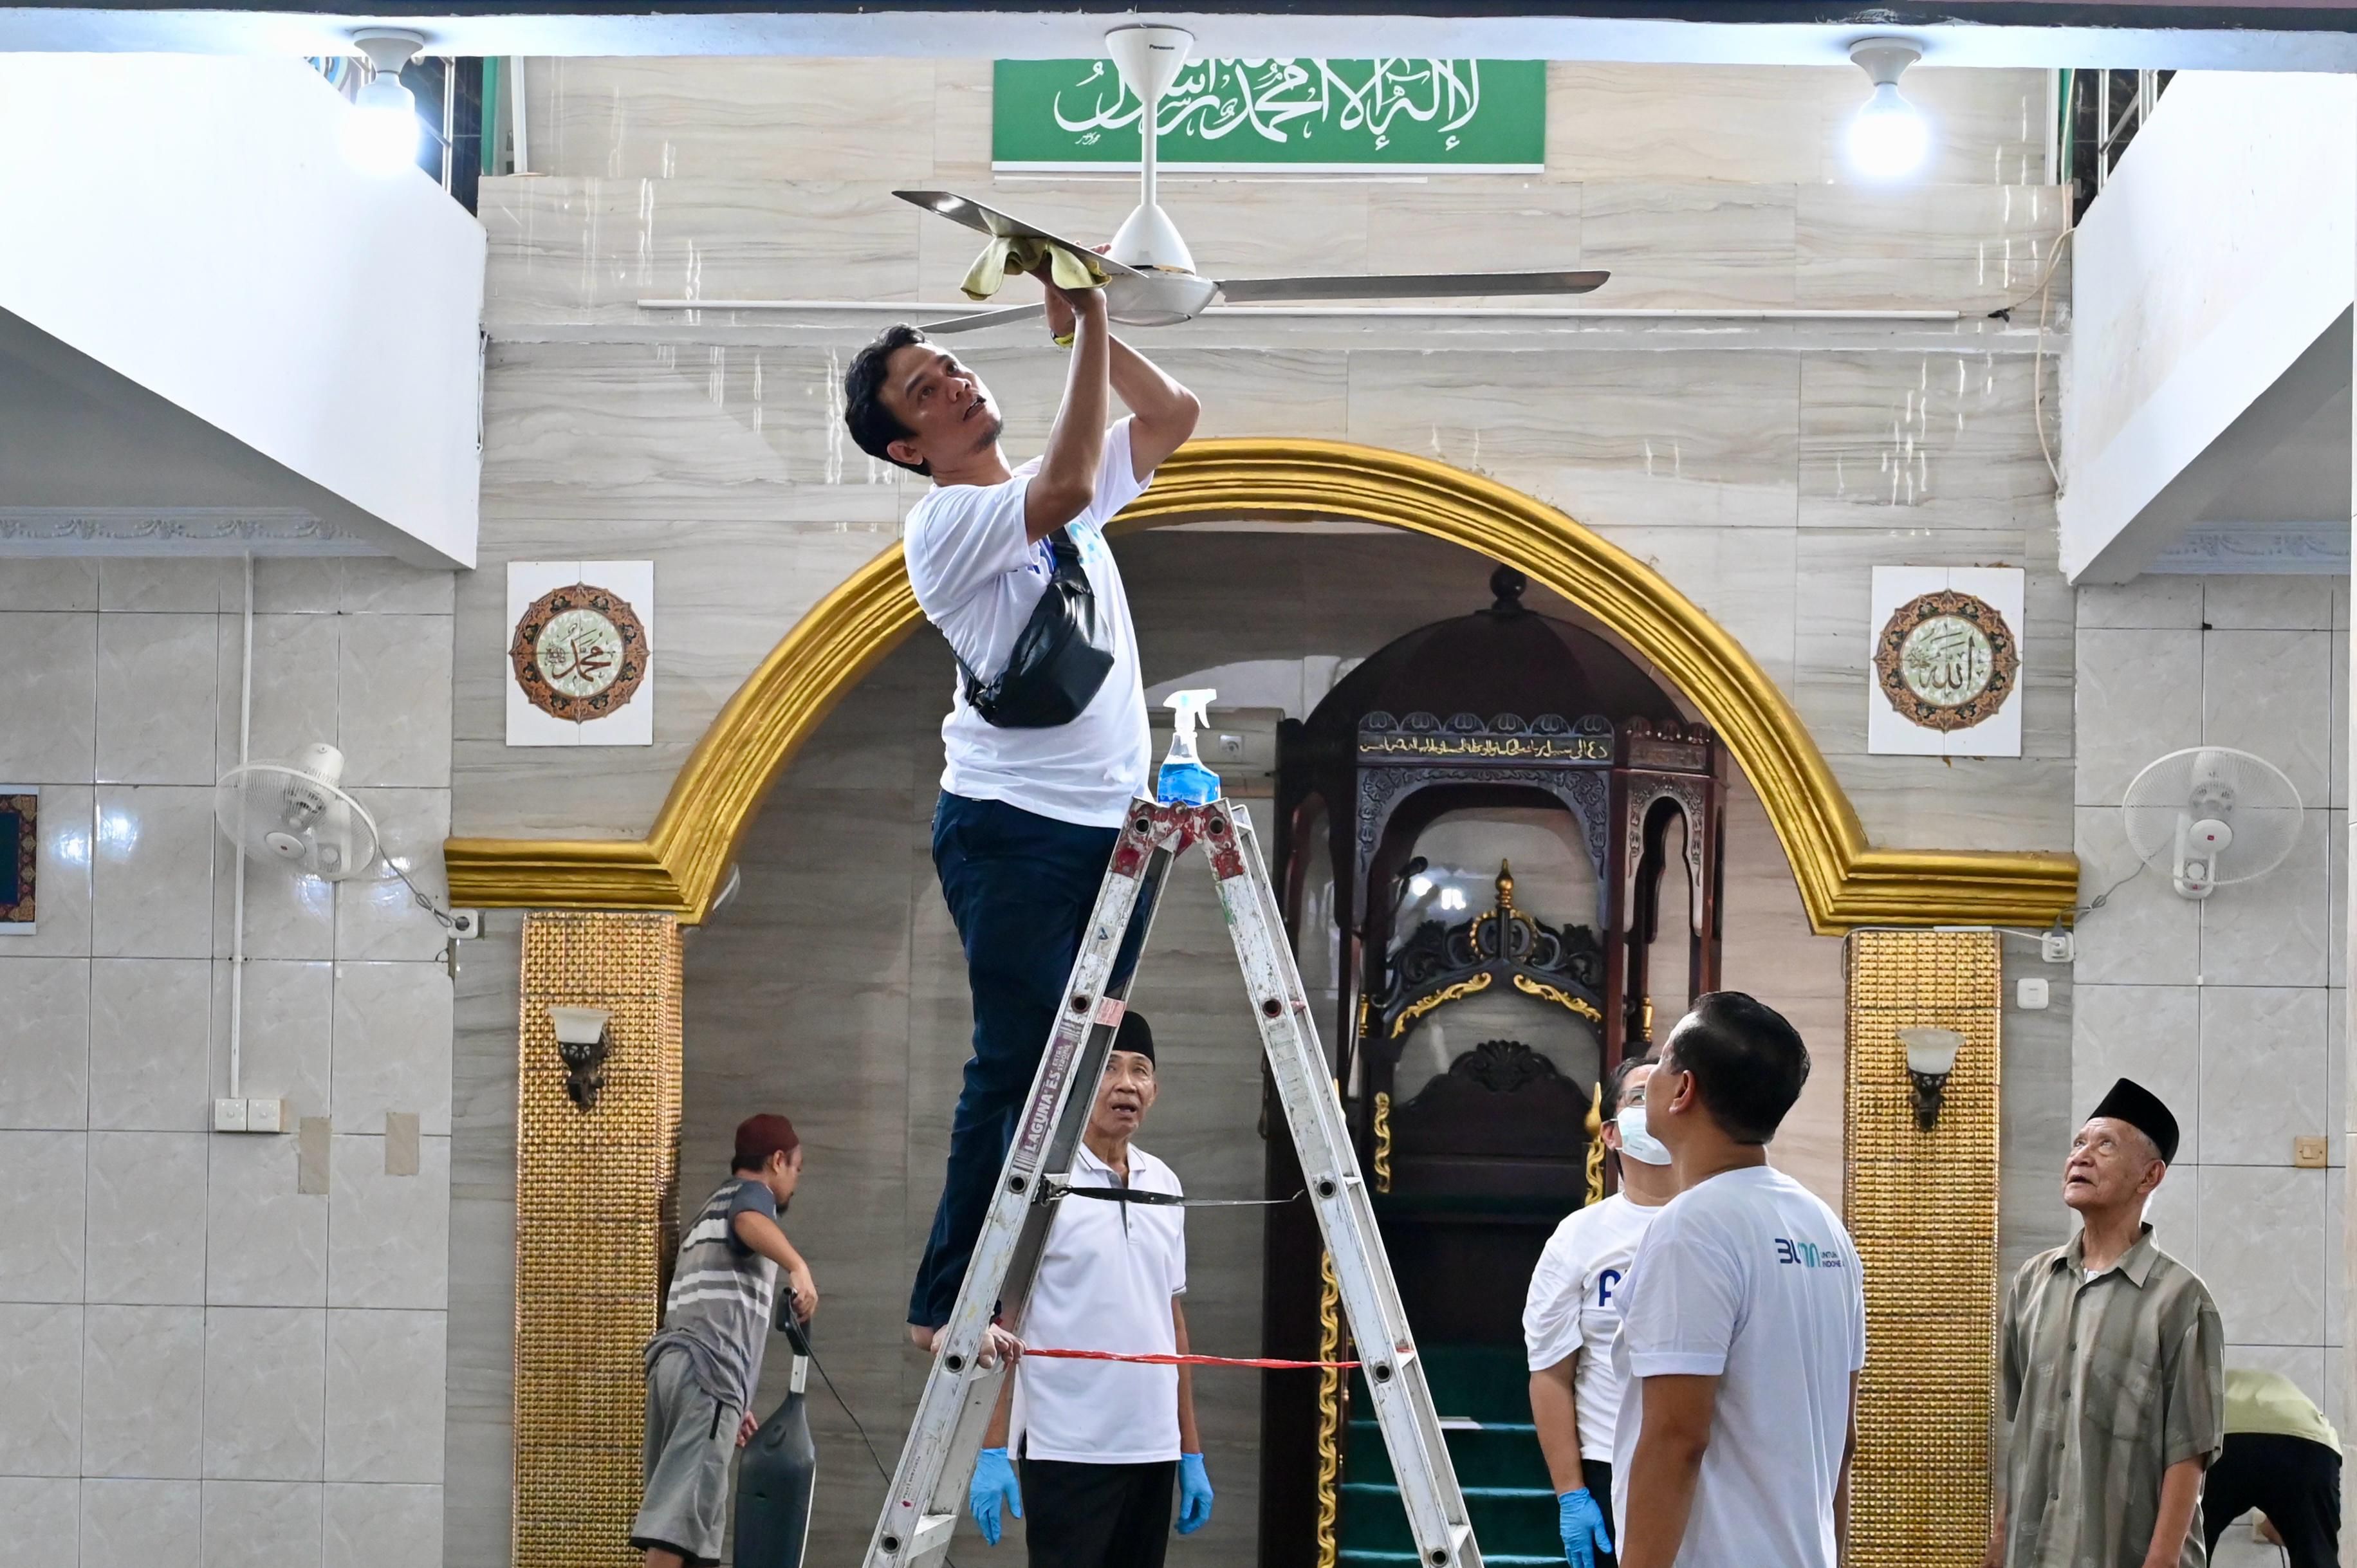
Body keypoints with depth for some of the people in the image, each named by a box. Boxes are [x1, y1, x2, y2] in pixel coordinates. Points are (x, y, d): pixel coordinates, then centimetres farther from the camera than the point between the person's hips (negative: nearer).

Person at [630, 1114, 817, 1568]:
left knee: (676, 1501, 9)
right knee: (682, 1512, -18)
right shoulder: (751, 1192, 6)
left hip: (671, 1360, 9)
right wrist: (798, 1268, -38)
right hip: (708, 1370, -9)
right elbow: (750, 1221, -22)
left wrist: (735, 1401, 35)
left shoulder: (709, 1210, 33)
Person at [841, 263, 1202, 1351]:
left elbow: (1171, 415, 16)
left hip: (1108, 824, 8)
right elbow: (1064, 487, -25)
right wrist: (1084, 330, -21)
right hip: (1013, 829, -8)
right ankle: (948, 1303, -7)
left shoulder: (1055, 500, 16)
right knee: (1019, 1066, -10)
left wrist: (1089, 324, 3)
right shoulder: (945, 524, -9)